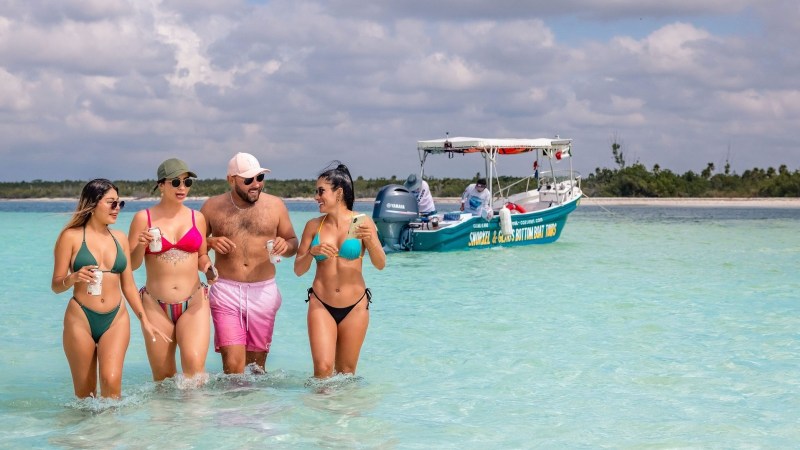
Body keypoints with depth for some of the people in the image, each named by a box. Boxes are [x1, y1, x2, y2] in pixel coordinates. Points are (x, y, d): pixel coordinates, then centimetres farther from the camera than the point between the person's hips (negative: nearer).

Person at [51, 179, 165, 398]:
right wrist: (73, 278, -21)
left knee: (111, 381, -17)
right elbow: (56, 285, 0)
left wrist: (144, 319, 13)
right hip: (81, 318, -3)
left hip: (116, 319, 3)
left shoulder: (120, 238, 13)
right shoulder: (71, 237, 0)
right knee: (84, 392, 1)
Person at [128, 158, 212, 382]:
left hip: (194, 303, 0)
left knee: (194, 363, -21)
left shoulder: (197, 218, 8)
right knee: (163, 376, 4)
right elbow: (130, 265, 3)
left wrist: (207, 265, -3)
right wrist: (141, 246, -16)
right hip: (156, 305, 0)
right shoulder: (144, 218, 2)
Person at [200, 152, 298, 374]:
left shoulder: (275, 205, 6)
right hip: (226, 291, -2)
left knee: (257, 364, 8)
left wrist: (285, 245, -9)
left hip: (264, 291, 2)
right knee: (233, 365, -12)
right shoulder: (213, 207, 4)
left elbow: (293, 242, 15)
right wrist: (210, 243, -10)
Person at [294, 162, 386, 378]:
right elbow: (298, 270, 6)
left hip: (354, 307, 0)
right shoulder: (314, 226, 3)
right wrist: (311, 252, -14)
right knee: (323, 367, -12)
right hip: (321, 305, 0)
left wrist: (370, 240, -20)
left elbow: (380, 264, -2)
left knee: (346, 372, 7)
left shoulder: (361, 222, -1)